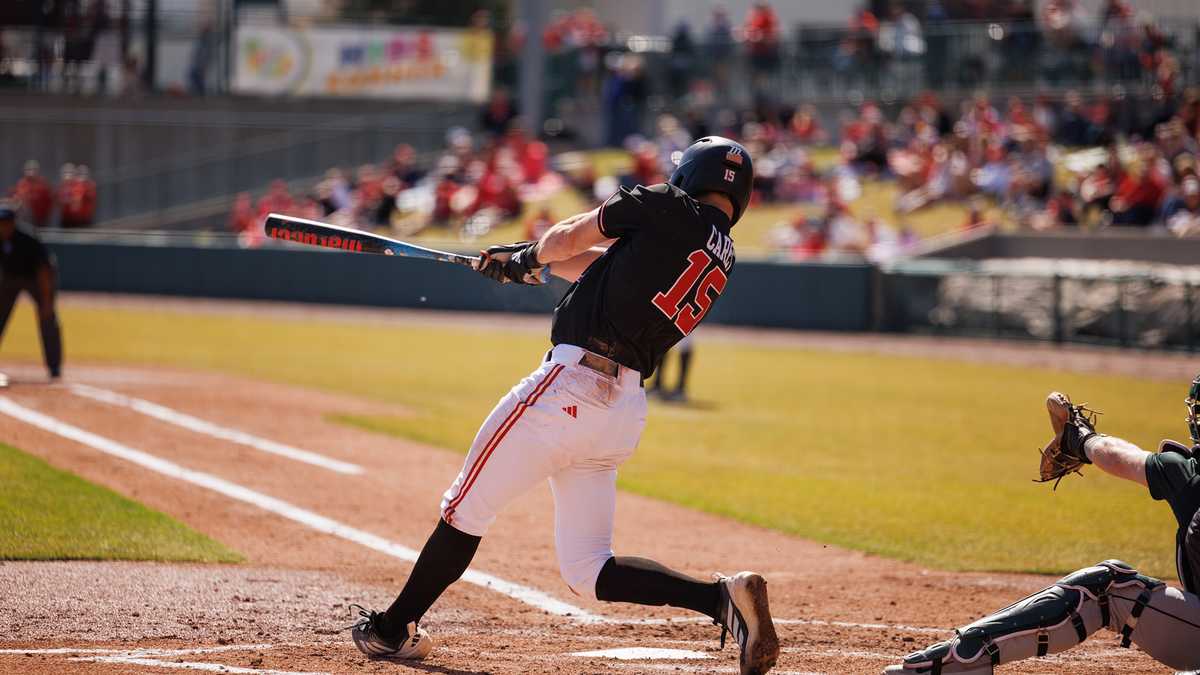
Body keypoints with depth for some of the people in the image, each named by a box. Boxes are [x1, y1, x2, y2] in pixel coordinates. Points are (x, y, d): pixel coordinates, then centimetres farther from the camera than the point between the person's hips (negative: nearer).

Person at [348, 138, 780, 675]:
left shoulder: (668, 208, -4)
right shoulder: (722, 259, 16)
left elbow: (569, 238, 8)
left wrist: (532, 256, 29)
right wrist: (528, 263, 37)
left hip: (569, 387, -7)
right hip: (624, 412, 7)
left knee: (465, 509, 9)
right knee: (587, 571, 10)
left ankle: (392, 630, 19)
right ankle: (722, 598, -8)